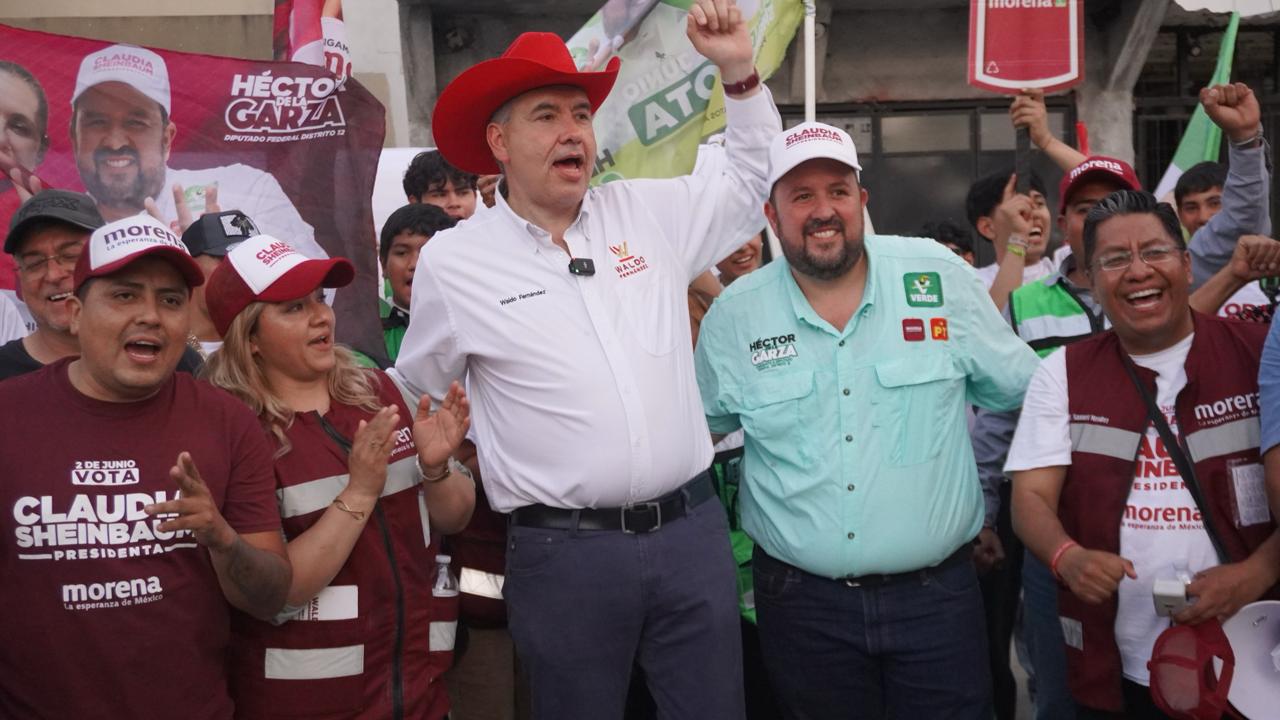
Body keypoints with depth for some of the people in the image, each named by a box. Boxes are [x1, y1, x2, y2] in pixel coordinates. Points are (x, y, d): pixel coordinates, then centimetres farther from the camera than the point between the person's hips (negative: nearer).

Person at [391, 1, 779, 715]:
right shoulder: (452, 259, -2)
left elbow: (753, 185, 17)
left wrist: (741, 70, 6)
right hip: (565, 551, -2)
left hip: (694, 529, 3)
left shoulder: (649, 210, 6)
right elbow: (420, 397, 10)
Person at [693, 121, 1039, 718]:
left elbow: (1020, 390, 6)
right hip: (800, 598, 1)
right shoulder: (732, 315, -1)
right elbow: (703, 427, 16)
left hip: (936, 594, 0)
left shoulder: (939, 276, -4)